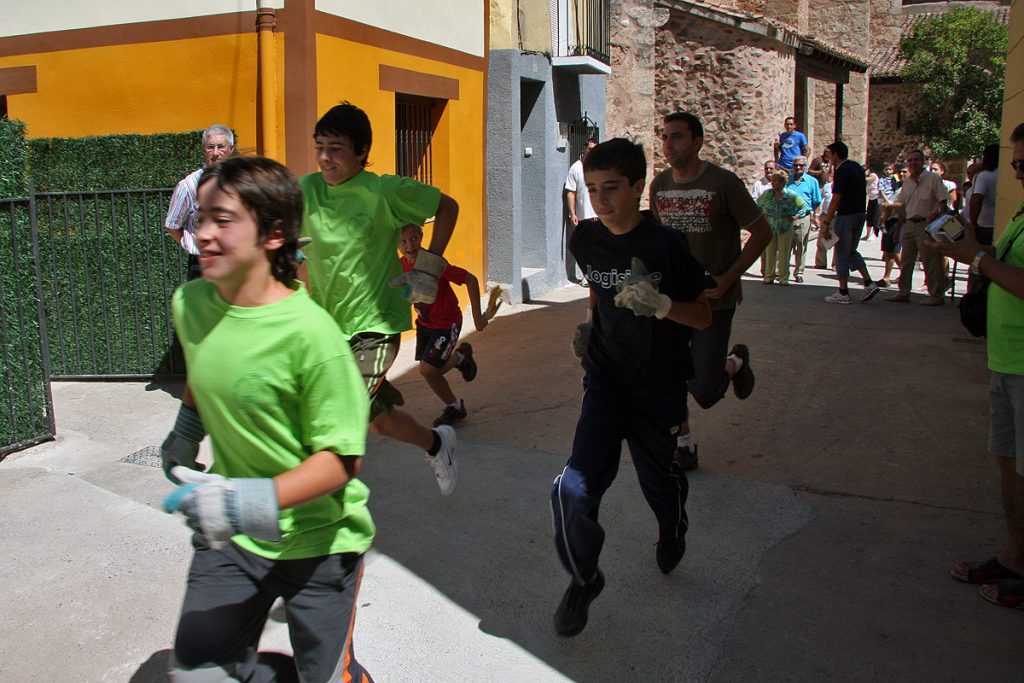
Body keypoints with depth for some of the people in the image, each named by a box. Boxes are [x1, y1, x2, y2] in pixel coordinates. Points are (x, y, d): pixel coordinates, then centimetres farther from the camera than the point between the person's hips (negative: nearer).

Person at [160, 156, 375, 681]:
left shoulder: (309, 332, -25)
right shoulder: (189, 303, -6)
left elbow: (341, 457, -22)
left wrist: (262, 500, -34)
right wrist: (186, 428, 21)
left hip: (317, 540, -5)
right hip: (228, 537, 5)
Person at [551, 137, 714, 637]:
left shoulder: (666, 244, -17)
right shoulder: (585, 240, -4)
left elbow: (704, 317, -14)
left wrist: (660, 304, -30)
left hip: (660, 386, -2)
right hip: (605, 380, 2)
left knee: (661, 479, 16)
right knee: (575, 487, -11)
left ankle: (672, 533, 52)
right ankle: (583, 577, 13)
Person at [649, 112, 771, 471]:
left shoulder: (722, 182, -13)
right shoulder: (659, 184, 2)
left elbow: (762, 232, -8)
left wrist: (727, 279, -15)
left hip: (713, 300, -4)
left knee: (703, 393, -4)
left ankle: (735, 361, 28)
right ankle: (683, 443, 26)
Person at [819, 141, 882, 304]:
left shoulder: (841, 171, -15)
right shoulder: (858, 167, 12)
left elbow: (836, 199, -20)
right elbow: (861, 192, 17)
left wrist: (827, 222, -19)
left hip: (846, 216, -9)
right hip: (861, 213, 9)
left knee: (841, 254, 0)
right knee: (851, 251, 19)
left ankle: (843, 293, 5)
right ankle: (869, 283, 9)